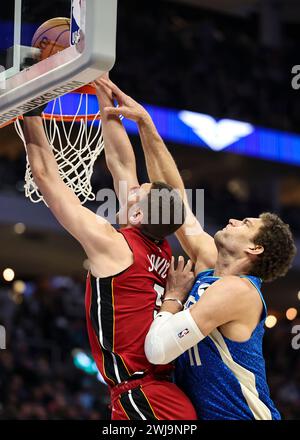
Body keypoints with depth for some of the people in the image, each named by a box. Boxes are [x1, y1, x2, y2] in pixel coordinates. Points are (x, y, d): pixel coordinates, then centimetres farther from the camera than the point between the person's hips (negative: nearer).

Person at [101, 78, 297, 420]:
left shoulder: (236, 289, -17)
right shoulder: (210, 261, 7)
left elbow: (159, 349, -27)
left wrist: (174, 293, -9)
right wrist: (144, 122, 11)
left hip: (241, 415, -7)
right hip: (199, 412, 7)